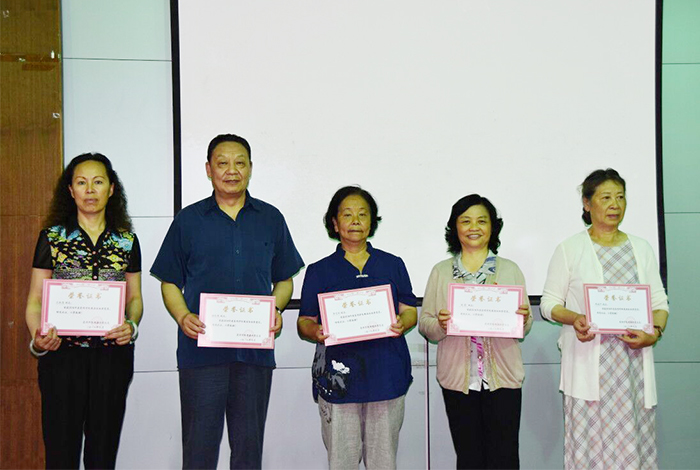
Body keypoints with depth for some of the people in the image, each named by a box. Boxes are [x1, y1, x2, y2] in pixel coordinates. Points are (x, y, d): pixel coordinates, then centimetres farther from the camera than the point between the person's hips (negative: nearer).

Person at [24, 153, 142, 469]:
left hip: (113, 355, 2)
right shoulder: (52, 238, 4)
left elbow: (135, 297, 11)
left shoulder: (127, 241, 8)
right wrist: (37, 339, -17)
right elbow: (35, 300, 2)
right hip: (62, 353, -1)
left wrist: (131, 325, -10)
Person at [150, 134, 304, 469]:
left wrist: (276, 309, -5)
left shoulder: (271, 219, 11)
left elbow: (284, 280, 15)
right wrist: (183, 317, -11)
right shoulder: (188, 220, 7)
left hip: (256, 350, 2)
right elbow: (170, 282, 8)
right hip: (201, 349, -1)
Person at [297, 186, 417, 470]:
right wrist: (316, 332, -17)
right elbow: (304, 322, 6)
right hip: (338, 378, -1)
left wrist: (402, 323, -11)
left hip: (386, 375, 1)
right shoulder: (319, 271, 9)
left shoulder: (393, 265, 13)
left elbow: (410, 311, 12)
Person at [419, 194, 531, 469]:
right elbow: (425, 325, 5)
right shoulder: (441, 272, 7)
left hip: (503, 377, 0)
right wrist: (440, 325, -17)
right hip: (458, 378, 0)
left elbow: (524, 327, 8)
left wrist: (523, 319, -14)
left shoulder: (509, 270, 8)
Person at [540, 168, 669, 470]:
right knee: (589, 444, -5)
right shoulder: (569, 250, 6)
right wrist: (574, 319, -15)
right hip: (589, 362, -2)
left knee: (633, 443, -1)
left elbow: (660, 302, 13)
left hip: (633, 358, 3)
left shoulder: (641, 249, 15)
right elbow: (549, 303, 4)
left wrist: (655, 332, -7)